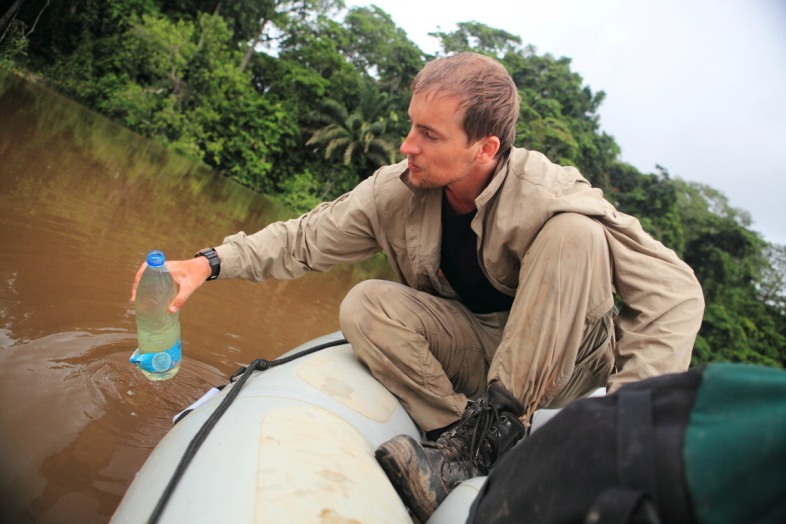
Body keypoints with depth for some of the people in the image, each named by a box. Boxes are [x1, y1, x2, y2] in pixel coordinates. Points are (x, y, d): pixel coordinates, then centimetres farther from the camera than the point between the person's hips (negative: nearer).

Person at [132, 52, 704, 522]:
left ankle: (494, 425, -24)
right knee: (364, 306, -20)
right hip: (467, 356, 3)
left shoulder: (548, 196, -25)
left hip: (559, 365, -2)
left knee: (574, 234, -29)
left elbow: (675, 293, -25)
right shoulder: (394, 192, -12)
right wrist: (210, 263, -13)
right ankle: (461, 445, -20)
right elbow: (304, 239, -1)